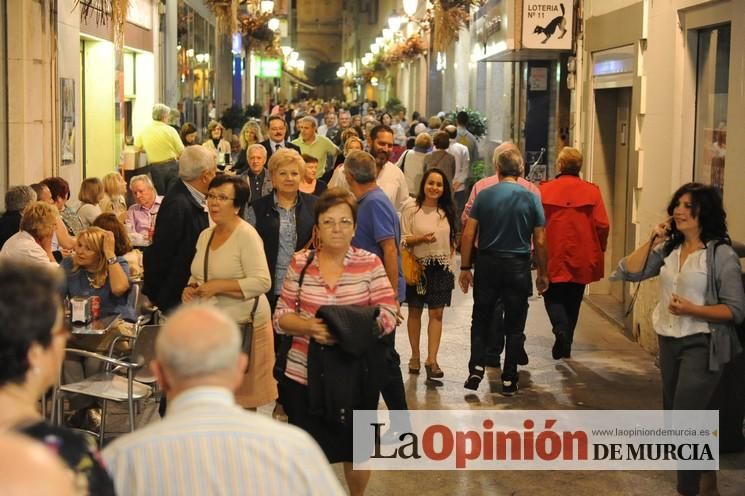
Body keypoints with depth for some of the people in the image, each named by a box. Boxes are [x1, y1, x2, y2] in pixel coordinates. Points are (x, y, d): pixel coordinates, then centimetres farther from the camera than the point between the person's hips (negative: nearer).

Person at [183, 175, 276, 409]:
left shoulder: (247, 235, -12)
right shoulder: (205, 235, 11)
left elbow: (262, 282, -19)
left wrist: (219, 286, -21)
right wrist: (190, 288, 1)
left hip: (243, 325, -7)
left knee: (243, 396, 1)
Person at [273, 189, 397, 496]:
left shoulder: (370, 264, -3)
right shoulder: (300, 263, 0)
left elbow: (387, 317, -8)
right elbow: (281, 317, 1)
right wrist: (310, 326, -19)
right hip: (302, 375, 1)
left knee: (355, 448, 15)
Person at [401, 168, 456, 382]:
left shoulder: (446, 211, 7)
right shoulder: (411, 208, -4)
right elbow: (403, 240, -6)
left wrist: (451, 266, 12)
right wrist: (421, 239, -22)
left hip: (441, 268, 2)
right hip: (417, 266, -2)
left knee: (436, 313, -4)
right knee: (414, 311, 8)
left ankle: (432, 360, -5)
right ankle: (415, 356, 21)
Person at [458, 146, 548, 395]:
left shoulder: (484, 196, -1)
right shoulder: (531, 198, -3)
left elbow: (468, 234, -4)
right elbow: (540, 241, -2)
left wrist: (465, 268, 2)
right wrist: (542, 273, 7)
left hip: (488, 264, 1)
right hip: (518, 266, 0)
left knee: (481, 320, 14)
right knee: (515, 325, 8)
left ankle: (476, 368, -1)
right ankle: (509, 380, 11)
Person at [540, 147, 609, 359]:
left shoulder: (544, 189, -7)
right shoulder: (592, 191, -4)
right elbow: (602, 225, -6)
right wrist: (598, 251, 9)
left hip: (552, 256, -2)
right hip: (581, 258, 2)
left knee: (553, 297, 10)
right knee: (572, 302, 15)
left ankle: (561, 330, -15)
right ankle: (565, 346, 21)